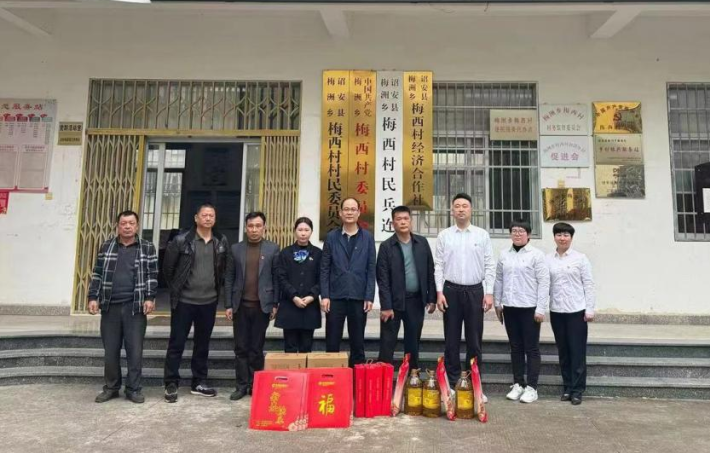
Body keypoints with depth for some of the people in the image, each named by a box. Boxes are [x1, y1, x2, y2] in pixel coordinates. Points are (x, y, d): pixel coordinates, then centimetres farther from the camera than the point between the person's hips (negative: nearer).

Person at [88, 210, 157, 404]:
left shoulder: (147, 248, 3)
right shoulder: (106, 247, 9)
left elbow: (152, 275, 1)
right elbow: (97, 274, 11)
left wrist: (150, 297, -8)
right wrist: (93, 297, 3)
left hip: (135, 306, -2)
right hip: (110, 306, 2)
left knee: (135, 350, 1)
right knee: (110, 350, 9)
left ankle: (133, 388, 12)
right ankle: (111, 387, 23)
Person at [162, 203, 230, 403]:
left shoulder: (222, 241, 3)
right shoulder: (181, 240, -8)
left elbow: (225, 268, 14)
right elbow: (168, 267, 1)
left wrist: (219, 289, 10)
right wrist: (175, 289, 6)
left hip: (209, 301, 4)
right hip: (184, 301, -3)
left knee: (203, 344, 13)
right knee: (176, 343, 3)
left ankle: (199, 383, 25)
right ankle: (171, 384, 16)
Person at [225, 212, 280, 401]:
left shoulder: (273, 249, 1)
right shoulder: (236, 249, 6)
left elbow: (276, 278, 1)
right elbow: (230, 278, 6)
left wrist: (275, 304, -4)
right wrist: (228, 305, 1)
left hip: (261, 306, -2)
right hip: (240, 305, 2)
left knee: (257, 348, 6)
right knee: (241, 348, 6)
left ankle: (255, 385, 16)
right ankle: (242, 385, 15)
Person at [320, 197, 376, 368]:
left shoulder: (367, 237, 4)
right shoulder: (331, 237, 4)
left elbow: (371, 270, 2)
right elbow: (324, 269, 2)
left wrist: (369, 297, -4)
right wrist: (324, 295, -5)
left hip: (359, 296, 0)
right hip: (336, 296, 0)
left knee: (358, 342, 9)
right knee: (332, 342, 6)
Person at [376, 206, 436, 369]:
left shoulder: (422, 242, 4)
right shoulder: (386, 246, -5)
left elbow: (430, 272, 6)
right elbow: (383, 279, -8)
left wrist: (432, 298, 3)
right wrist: (385, 306, -13)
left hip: (416, 300, 3)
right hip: (394, 300, -3)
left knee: (413, 342, 12)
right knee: (387, 343, 3)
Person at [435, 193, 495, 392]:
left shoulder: (482, 235, 3)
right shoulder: (444, 236, 3)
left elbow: (490, 265, 2)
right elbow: (438, 266, 2)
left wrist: (489, 293, -5)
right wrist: (439, 292, -5)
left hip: (475, 290, 0)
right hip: (451, 290, 0)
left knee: (474, 340, 6)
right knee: (451, 339, 6)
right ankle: (452, 382, 17)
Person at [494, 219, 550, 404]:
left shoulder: (536, 255, -5)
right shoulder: (504, 255, 8)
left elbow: (543, 282, -8)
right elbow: (498, 279, 11)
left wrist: (541, 309, -12)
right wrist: (497, 303, 8)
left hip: (529, 308, -4)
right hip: (509, 307, 4)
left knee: (532, 348, 4)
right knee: (515, 347, 12)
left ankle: (531, 387, 12)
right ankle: (518, 384, 23)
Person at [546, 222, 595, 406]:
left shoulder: (580, 258, -2)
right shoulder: (548, 260, 4)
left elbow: (588, 284, -3)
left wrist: (590, 309, -7)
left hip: (577, 311, -3)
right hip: (556, 311, 3)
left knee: (577, 351, 2)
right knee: (563, 351, 11)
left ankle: (577, 390, 11)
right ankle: (567, 387, 23)